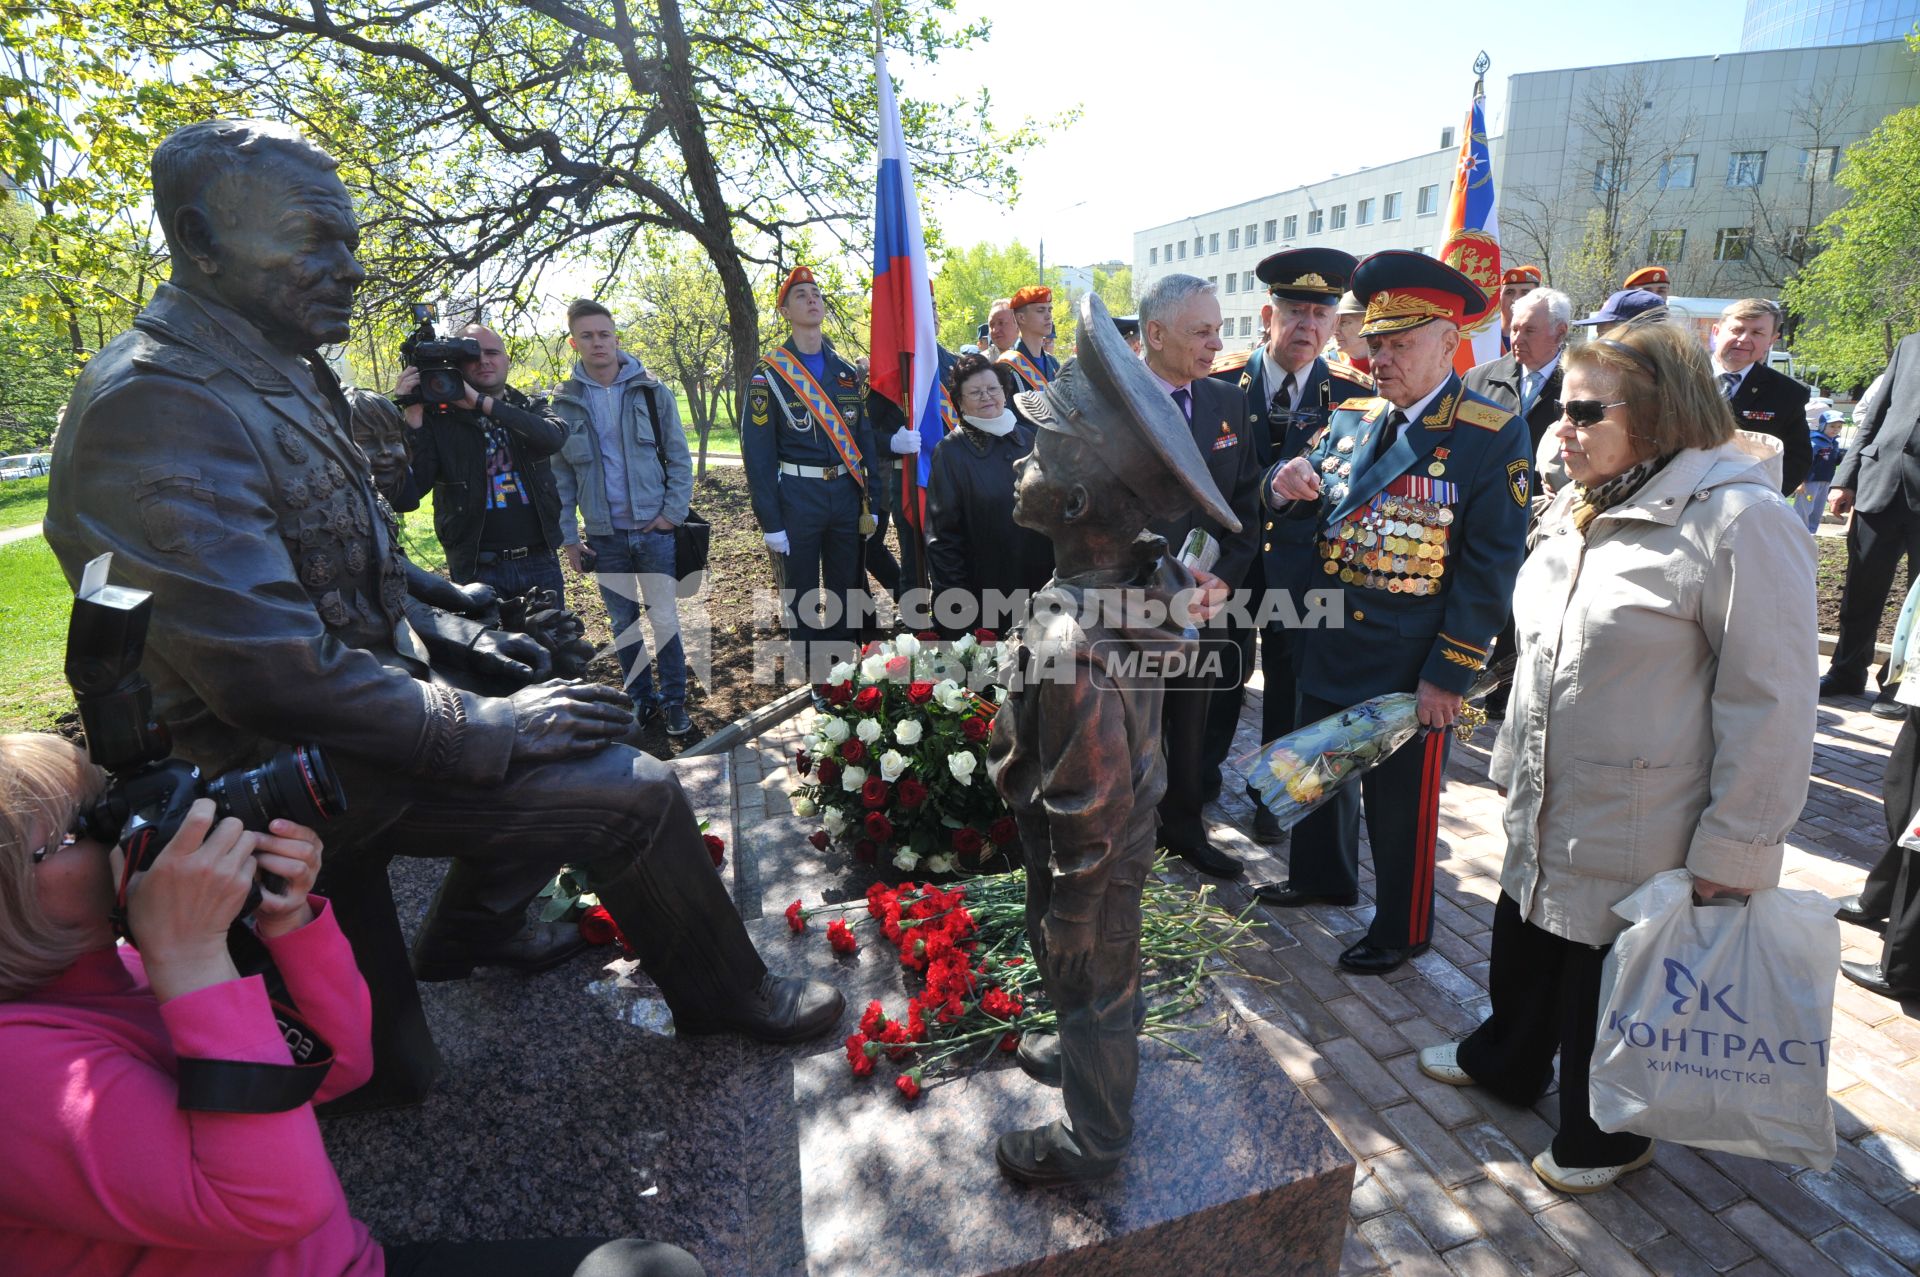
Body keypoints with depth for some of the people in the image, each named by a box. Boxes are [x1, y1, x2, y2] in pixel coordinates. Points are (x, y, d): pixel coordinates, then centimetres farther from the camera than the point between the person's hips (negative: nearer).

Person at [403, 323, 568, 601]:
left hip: (541, 564, 2)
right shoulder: (438, 419, 0)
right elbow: (413, 488, -11)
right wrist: (412, 419, -21)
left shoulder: (531, 408, 7)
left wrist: (481, 403, -22)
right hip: (477, 570, -2)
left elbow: (554, 437, -17)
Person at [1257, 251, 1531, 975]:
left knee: (1401, 805, 11)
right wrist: (1286, 486, -14)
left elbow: (1490, 565, -14)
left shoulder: (1493, 436, -11)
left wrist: (1448, 674, -16)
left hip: (1411, 668, -5)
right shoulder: (1351, 419, 5)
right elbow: (1302, 507, 11)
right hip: (1329, 647, 6)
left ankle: (1403, 929, 33)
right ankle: (1322, 876, 46)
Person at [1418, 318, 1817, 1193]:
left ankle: (1605, 1136, 38)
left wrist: (1730, 854, -16)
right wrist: (1514, 761, 17)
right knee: (1524, 950, 23)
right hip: (1543, 815, 7)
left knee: (1612, 989, 13)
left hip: (1639, 838, -7)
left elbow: (1772, 705, -18)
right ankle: (1505, 1061, 49)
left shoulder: (1738, 520, -18)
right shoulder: (1579, 510, 8)